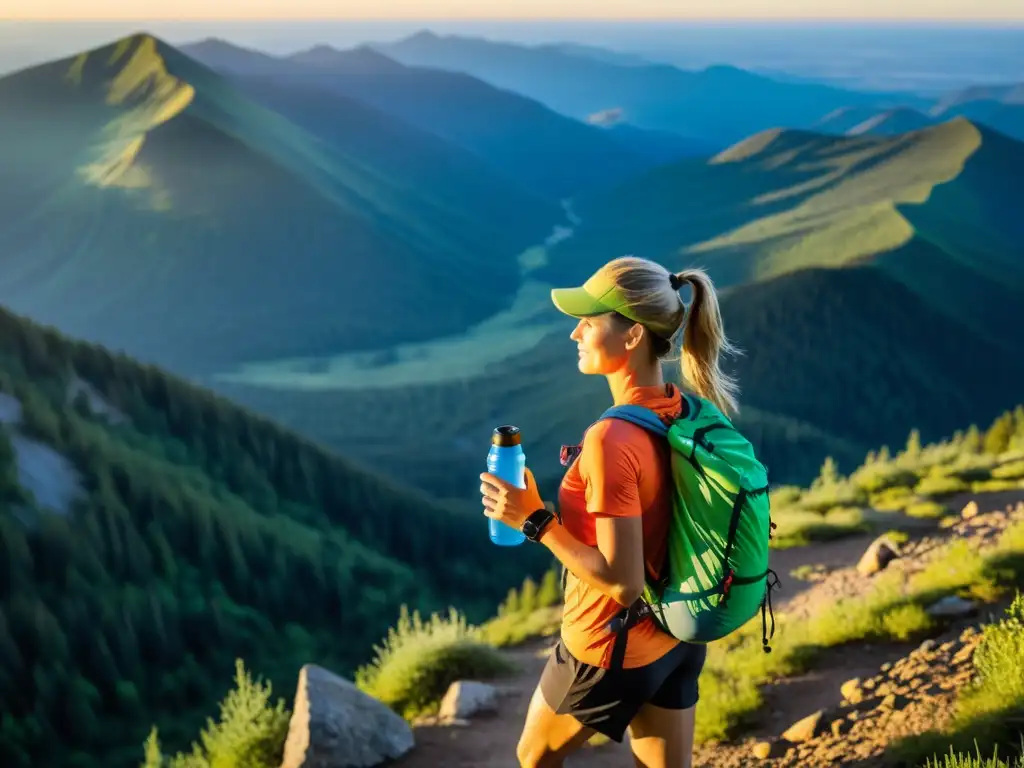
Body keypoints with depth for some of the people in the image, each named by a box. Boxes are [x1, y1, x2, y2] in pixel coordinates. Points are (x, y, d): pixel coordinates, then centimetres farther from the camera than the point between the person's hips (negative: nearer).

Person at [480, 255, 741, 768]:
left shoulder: (612, 439, -29)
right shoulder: (686, 413, -4)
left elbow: (622, 581, -28)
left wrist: (534, 519, -21)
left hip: (612, 647, -7)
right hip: (677, 638, 7)